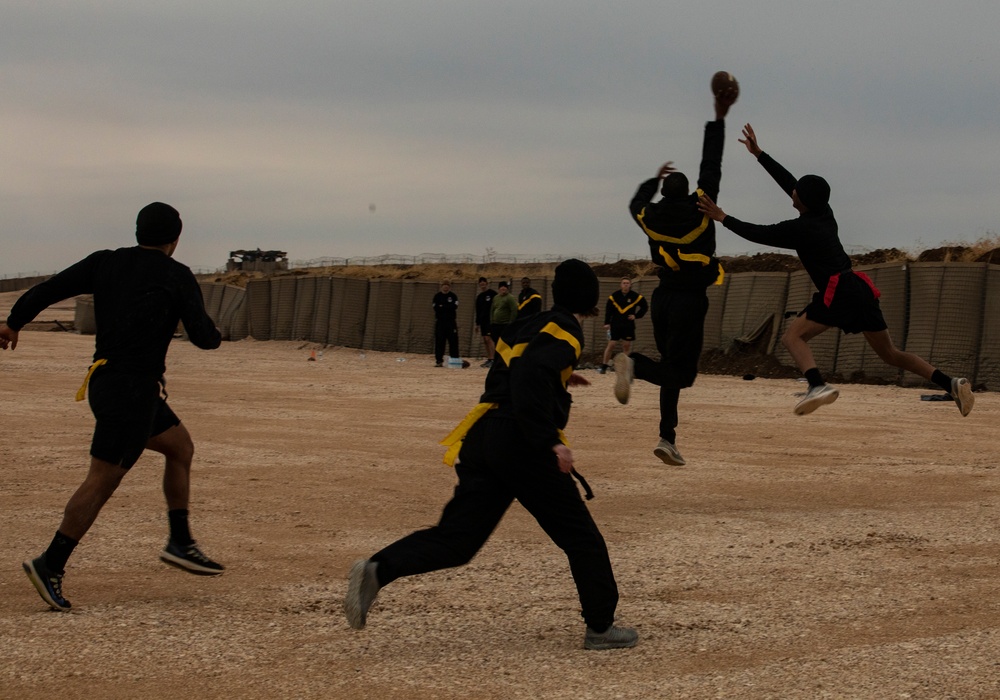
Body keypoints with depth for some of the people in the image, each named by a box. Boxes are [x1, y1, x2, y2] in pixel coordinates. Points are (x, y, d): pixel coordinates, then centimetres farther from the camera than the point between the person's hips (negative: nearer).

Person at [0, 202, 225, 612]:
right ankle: (51, 565, -9)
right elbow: (204, 337, -8)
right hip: (133, 389, -8)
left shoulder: (105, 262, 7)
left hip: (104, 381, 8)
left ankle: (181, 543, 21)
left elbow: (50, 289, 2)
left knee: (180, 447, 21)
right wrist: (213, 334, 14)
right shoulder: (177, 277, -6)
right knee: (103, 480, -7)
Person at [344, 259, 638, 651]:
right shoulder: (565, 331, -7)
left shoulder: (531, 325, 19)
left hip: (482, 439, 8)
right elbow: (529, 377, -23)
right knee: (581, 537, 8)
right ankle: (600, 627, 15)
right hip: (521, 444, -8)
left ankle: (379, 569, -18)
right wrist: (550, 442, -25)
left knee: (456, 537, 3)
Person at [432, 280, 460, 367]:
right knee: (439, 341, -2)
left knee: (453, 341, -3)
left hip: (451, 321, -1)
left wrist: (442, 306, -11)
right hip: (440, 321, 1)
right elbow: (436, 308, -5)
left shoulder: (453, 296, 4)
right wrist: (448, 307, -12)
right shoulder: (437, 296, 7)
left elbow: (454, 307, -10)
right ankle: (439, 361, 1)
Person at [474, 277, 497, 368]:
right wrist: (477, 323, 18)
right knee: (485, 340, 7)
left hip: (490, 319, -7)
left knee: (488, 339, -16)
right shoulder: (479, 296, 16)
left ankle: (492, 359, -18)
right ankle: (488, 359, 11)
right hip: (482, 321, 7)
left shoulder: (492, 294, -4)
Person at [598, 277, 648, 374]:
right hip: (615, 325, -1)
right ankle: (604, 366, 0)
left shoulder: (636, 296, -1)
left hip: (628, 325, 1)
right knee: (611, 345, -5)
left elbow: (645, 307, 10)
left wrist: (636, 316, -1)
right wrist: (607, 323, 1)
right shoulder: (614, 296, 0)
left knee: (627, 346, 4)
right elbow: (608, 310, 6)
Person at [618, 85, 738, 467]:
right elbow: (711, 166, -4)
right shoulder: (698, 207, -7)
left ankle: (668, 438, -4)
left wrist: (656, 178, 44)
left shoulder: (650, 217, 4)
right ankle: (633, 363, -39)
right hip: (690, 300, -5)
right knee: (681, 373, -10)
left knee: (674, 369, 14)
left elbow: (637, 203, 29)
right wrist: (719, 118, 2)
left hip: (662, 298, 5)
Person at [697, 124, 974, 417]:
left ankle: (818, 384, -30)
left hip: (838, 293, -8)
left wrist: (723, 218, 7)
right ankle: (952, 383, 1)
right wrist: (758, 153, 25)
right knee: (890, 353, 12)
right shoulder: (824, 213, 14)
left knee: (793, 336, -5)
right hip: (859, 290, 8)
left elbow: (758, 234, -2)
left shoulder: (800, 228, -7)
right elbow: (789, 181, 22)